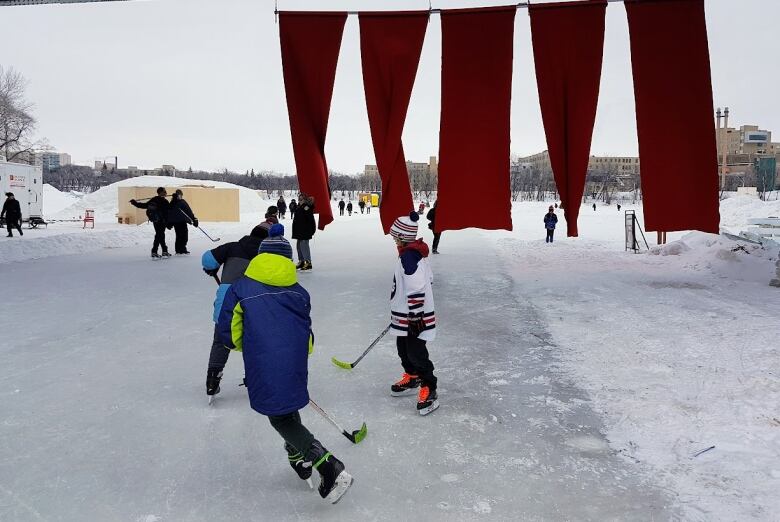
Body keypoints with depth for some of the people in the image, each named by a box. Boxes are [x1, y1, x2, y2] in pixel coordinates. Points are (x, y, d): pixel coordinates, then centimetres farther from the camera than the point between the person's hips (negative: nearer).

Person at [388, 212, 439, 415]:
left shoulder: (408, 256, -24)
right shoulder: (416, 252, 7)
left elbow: (416, 289, -28)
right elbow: (427, 279, 18)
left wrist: (415, 316, -24)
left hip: (413, 316, -10)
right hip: (405, 315, 10)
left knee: (416, 352, -3)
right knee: (404, 347, 21)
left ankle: (429, 390, 6)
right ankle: (412, 377, 37)